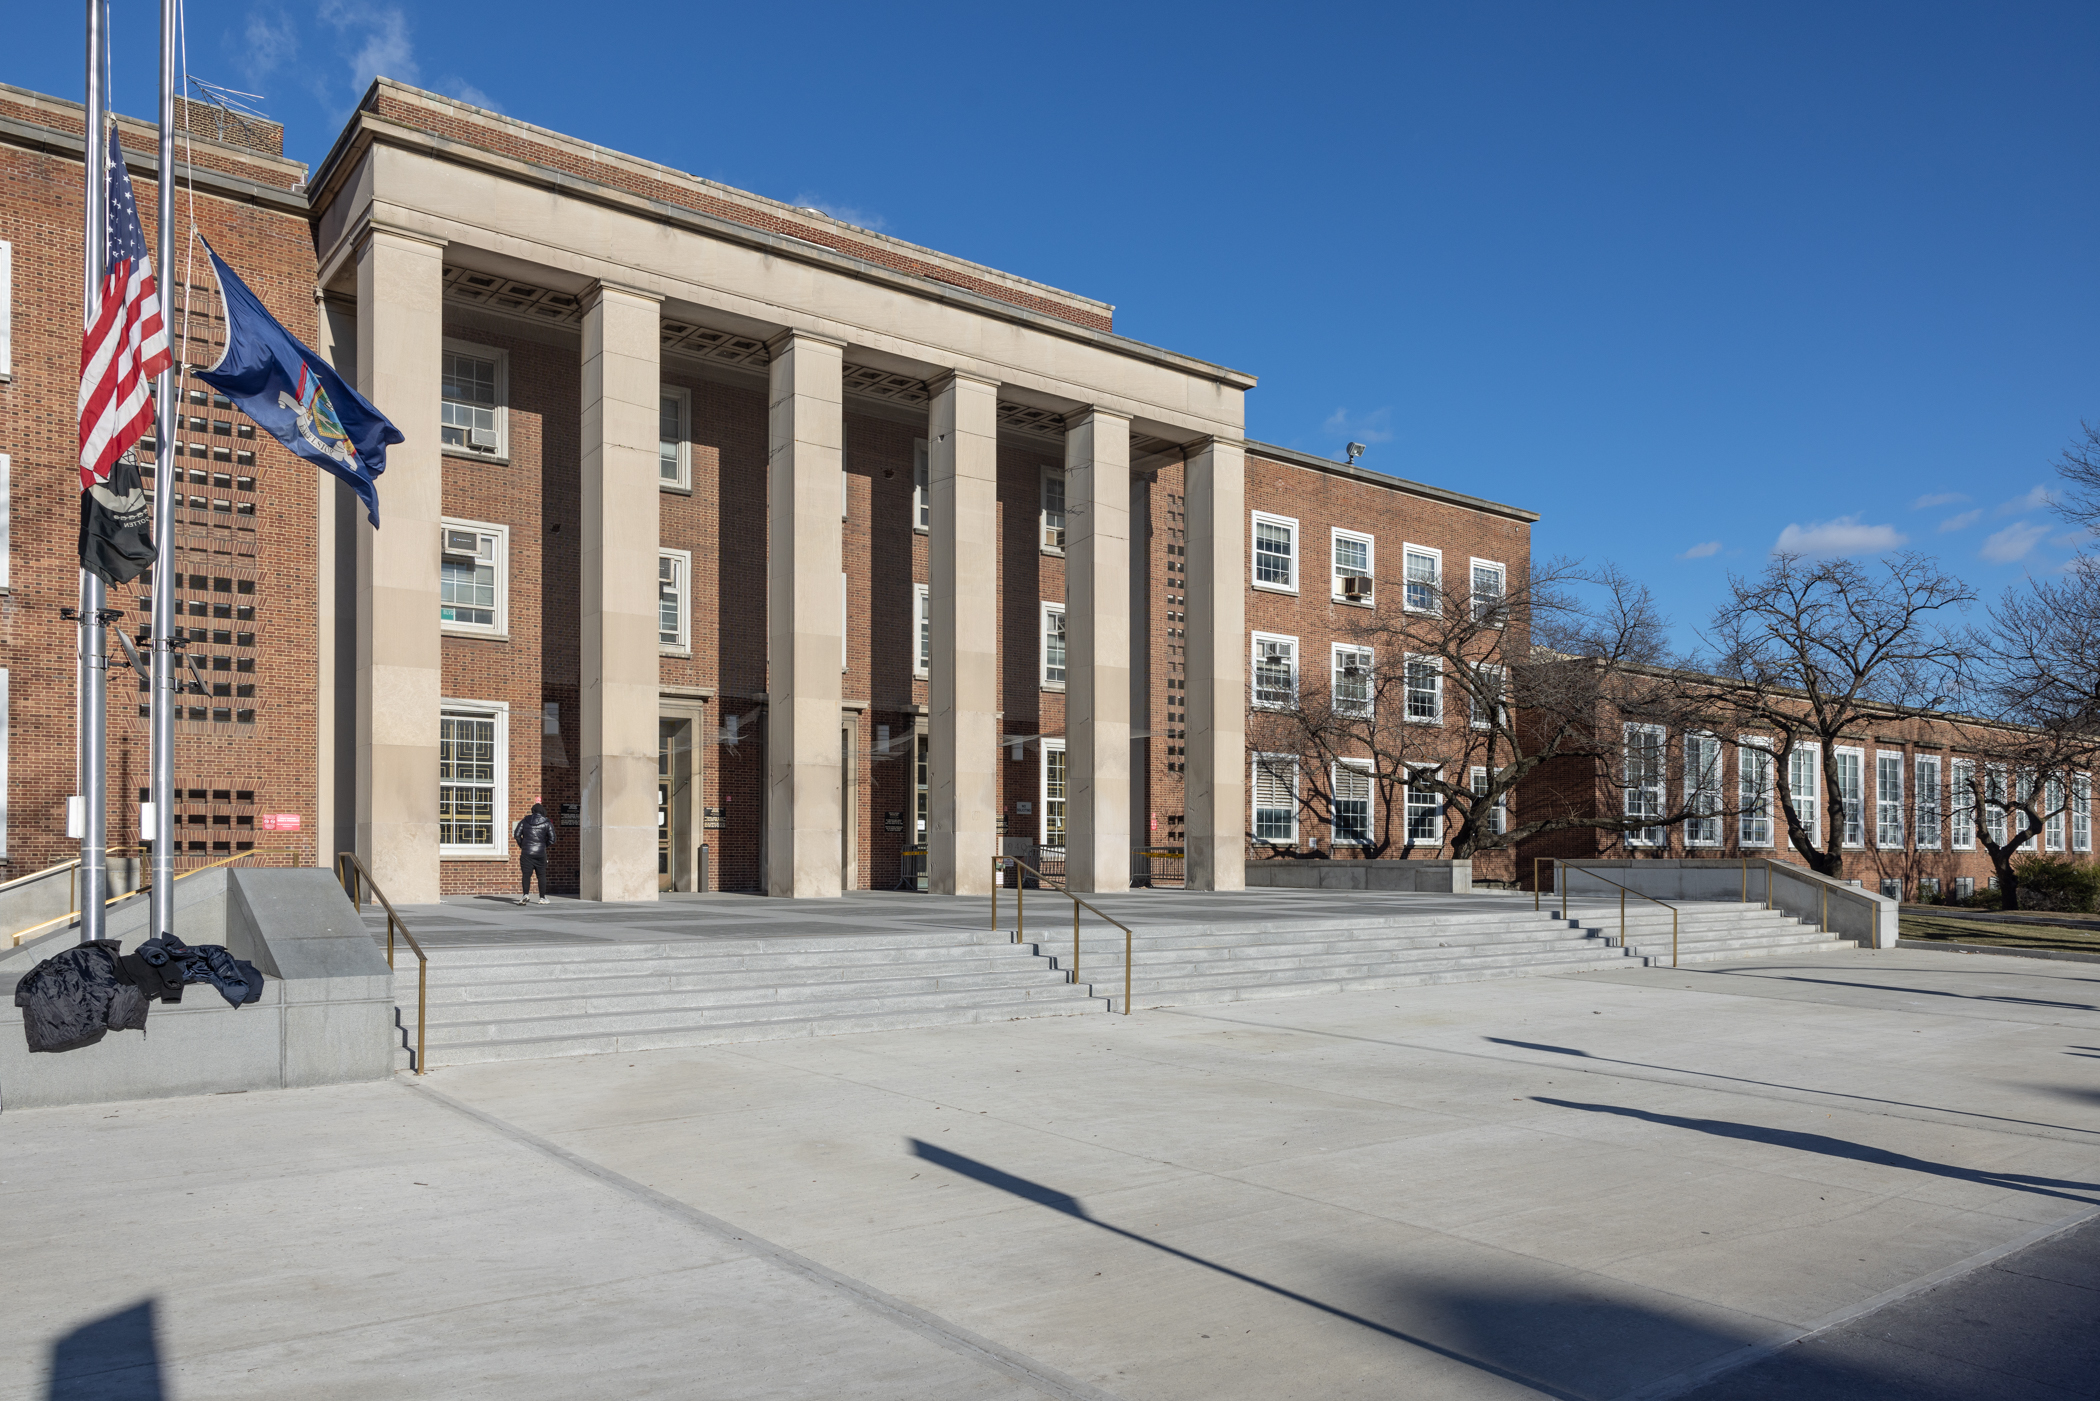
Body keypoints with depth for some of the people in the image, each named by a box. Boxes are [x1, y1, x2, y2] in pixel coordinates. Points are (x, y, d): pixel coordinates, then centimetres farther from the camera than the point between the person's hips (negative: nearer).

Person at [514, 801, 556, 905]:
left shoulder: (525, 820, 5)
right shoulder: (547, 823, 1)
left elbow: (517, 834, 1)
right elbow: (552, 839, -3)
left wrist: (522, 845, 14)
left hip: (526, 852, 0)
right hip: (540, 853, 0)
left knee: (526, 874, 0)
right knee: (541, 875, 10)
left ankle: (526, 894, -21)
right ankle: (542, 898, 13)